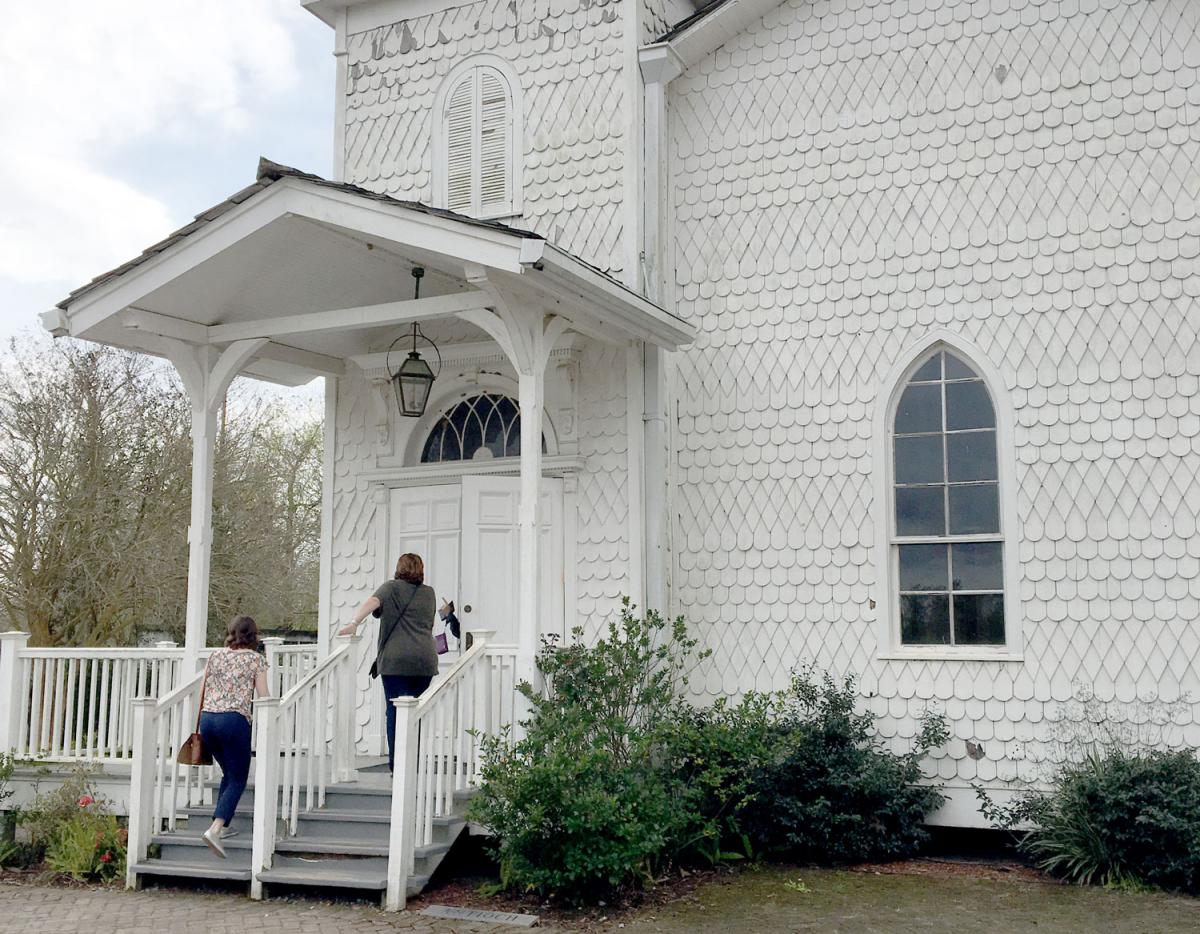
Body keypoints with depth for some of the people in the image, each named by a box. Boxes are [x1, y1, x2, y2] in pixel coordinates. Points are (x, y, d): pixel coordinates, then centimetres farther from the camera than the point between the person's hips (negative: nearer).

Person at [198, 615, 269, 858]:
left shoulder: (215, 655, 14)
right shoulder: (256, 659, 3)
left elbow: (203, 691, 16)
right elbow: (263, 697, -1)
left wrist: (200, 727, 24)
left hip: (207, 718, 5)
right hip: (234, 720, -5)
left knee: (229, 774, 23)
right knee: (238, 780, 1)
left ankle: (222, 826, 21)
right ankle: (215, 829, -17)